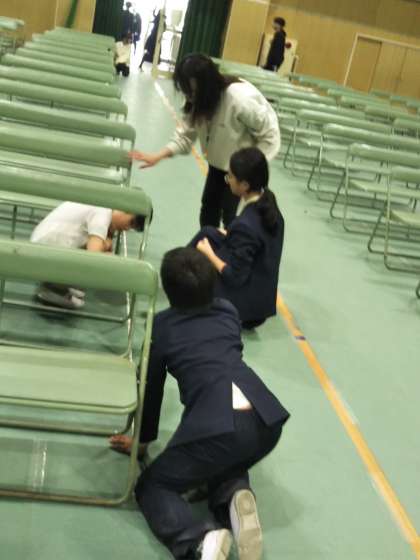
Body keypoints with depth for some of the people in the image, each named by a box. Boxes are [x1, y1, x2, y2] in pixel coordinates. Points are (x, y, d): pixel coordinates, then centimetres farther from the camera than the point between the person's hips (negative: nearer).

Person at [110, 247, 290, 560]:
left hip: (215, 424, -5)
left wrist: (143, 439, 39)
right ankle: (234, 494, 2)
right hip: (267, 420, 5)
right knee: (226, 460, 37)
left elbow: (152, 386, 22)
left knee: (151, 485, 17)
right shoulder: (228, 311, 24)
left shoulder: (162, 325, 14)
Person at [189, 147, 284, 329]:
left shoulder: (245, 225, -32)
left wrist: (208, 253, -13)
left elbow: (235, 277, -25)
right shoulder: (267, 202, -7)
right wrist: (229, 236, 7)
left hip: (247, 300, -8)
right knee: (208, 233, 13)